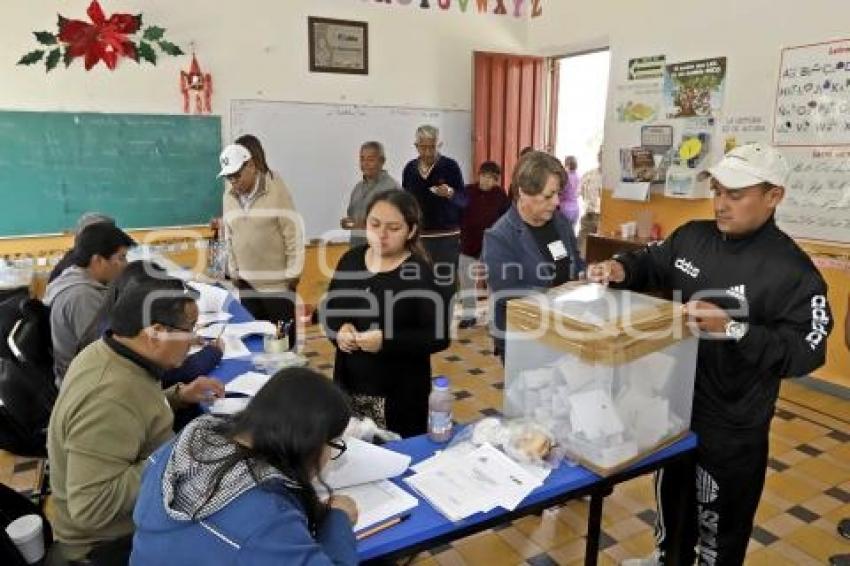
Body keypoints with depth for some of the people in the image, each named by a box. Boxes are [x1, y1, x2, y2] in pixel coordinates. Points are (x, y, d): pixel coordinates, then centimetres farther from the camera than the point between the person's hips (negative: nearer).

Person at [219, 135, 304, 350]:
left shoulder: (276, 190, -12)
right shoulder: (229, 196, 4)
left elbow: (293, 234, -11)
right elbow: (229, 237, 13)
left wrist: (292, 274, -10)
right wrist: (234, 270, 12)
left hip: (277, 282, -5)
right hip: (247, 282, 5)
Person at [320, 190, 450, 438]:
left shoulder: (419, 273, -12)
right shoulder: (351, 259, 3)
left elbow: (439, 337, -14)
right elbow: (328, 309, 12)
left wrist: (386, 340, -25)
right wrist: (340, 329, -9)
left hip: (400, 392, -4)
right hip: (349, 384, 4)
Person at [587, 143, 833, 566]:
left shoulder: (792, 270, -20)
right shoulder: (693, 236, -2)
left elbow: (805, 352, -22)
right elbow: (652, 264, 14)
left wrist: (734, 329, -34)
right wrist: (623, 269, -8)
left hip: (732, 427, -6)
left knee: (720, 522, 15)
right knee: (671, 496, 28)